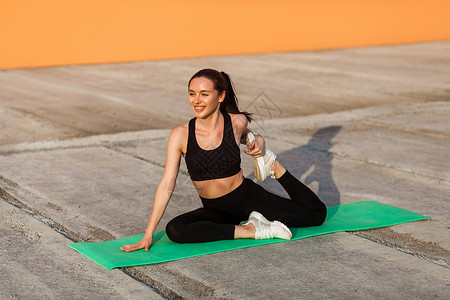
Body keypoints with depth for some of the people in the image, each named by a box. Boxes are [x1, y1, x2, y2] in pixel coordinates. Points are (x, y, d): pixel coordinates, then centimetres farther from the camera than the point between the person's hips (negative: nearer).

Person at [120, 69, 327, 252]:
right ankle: (250, 230, -20)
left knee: (317, 213, -6)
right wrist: (148, 235, -17)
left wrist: (258, 143, -9)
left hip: (247, 198, 0)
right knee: (174, 230, -30)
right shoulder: (180, 135, -15)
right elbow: (166, 185, -14)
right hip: (215, 210, 1)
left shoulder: (237, 122, -12)